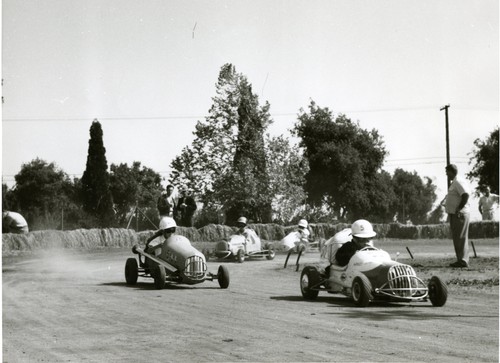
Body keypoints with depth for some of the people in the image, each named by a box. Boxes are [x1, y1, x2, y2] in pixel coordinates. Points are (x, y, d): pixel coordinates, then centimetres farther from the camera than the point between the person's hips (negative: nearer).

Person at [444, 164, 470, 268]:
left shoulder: (458, 182, -13)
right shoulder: (454, 183, 19)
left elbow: (466, 195, -24)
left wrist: (458, 209, -23)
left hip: (460, 214, -11)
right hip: (454, 215, 11)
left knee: (460, 238, -10)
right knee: (457, 238, 12)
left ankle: (463, 260, -10)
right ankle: (461, 260, 16)